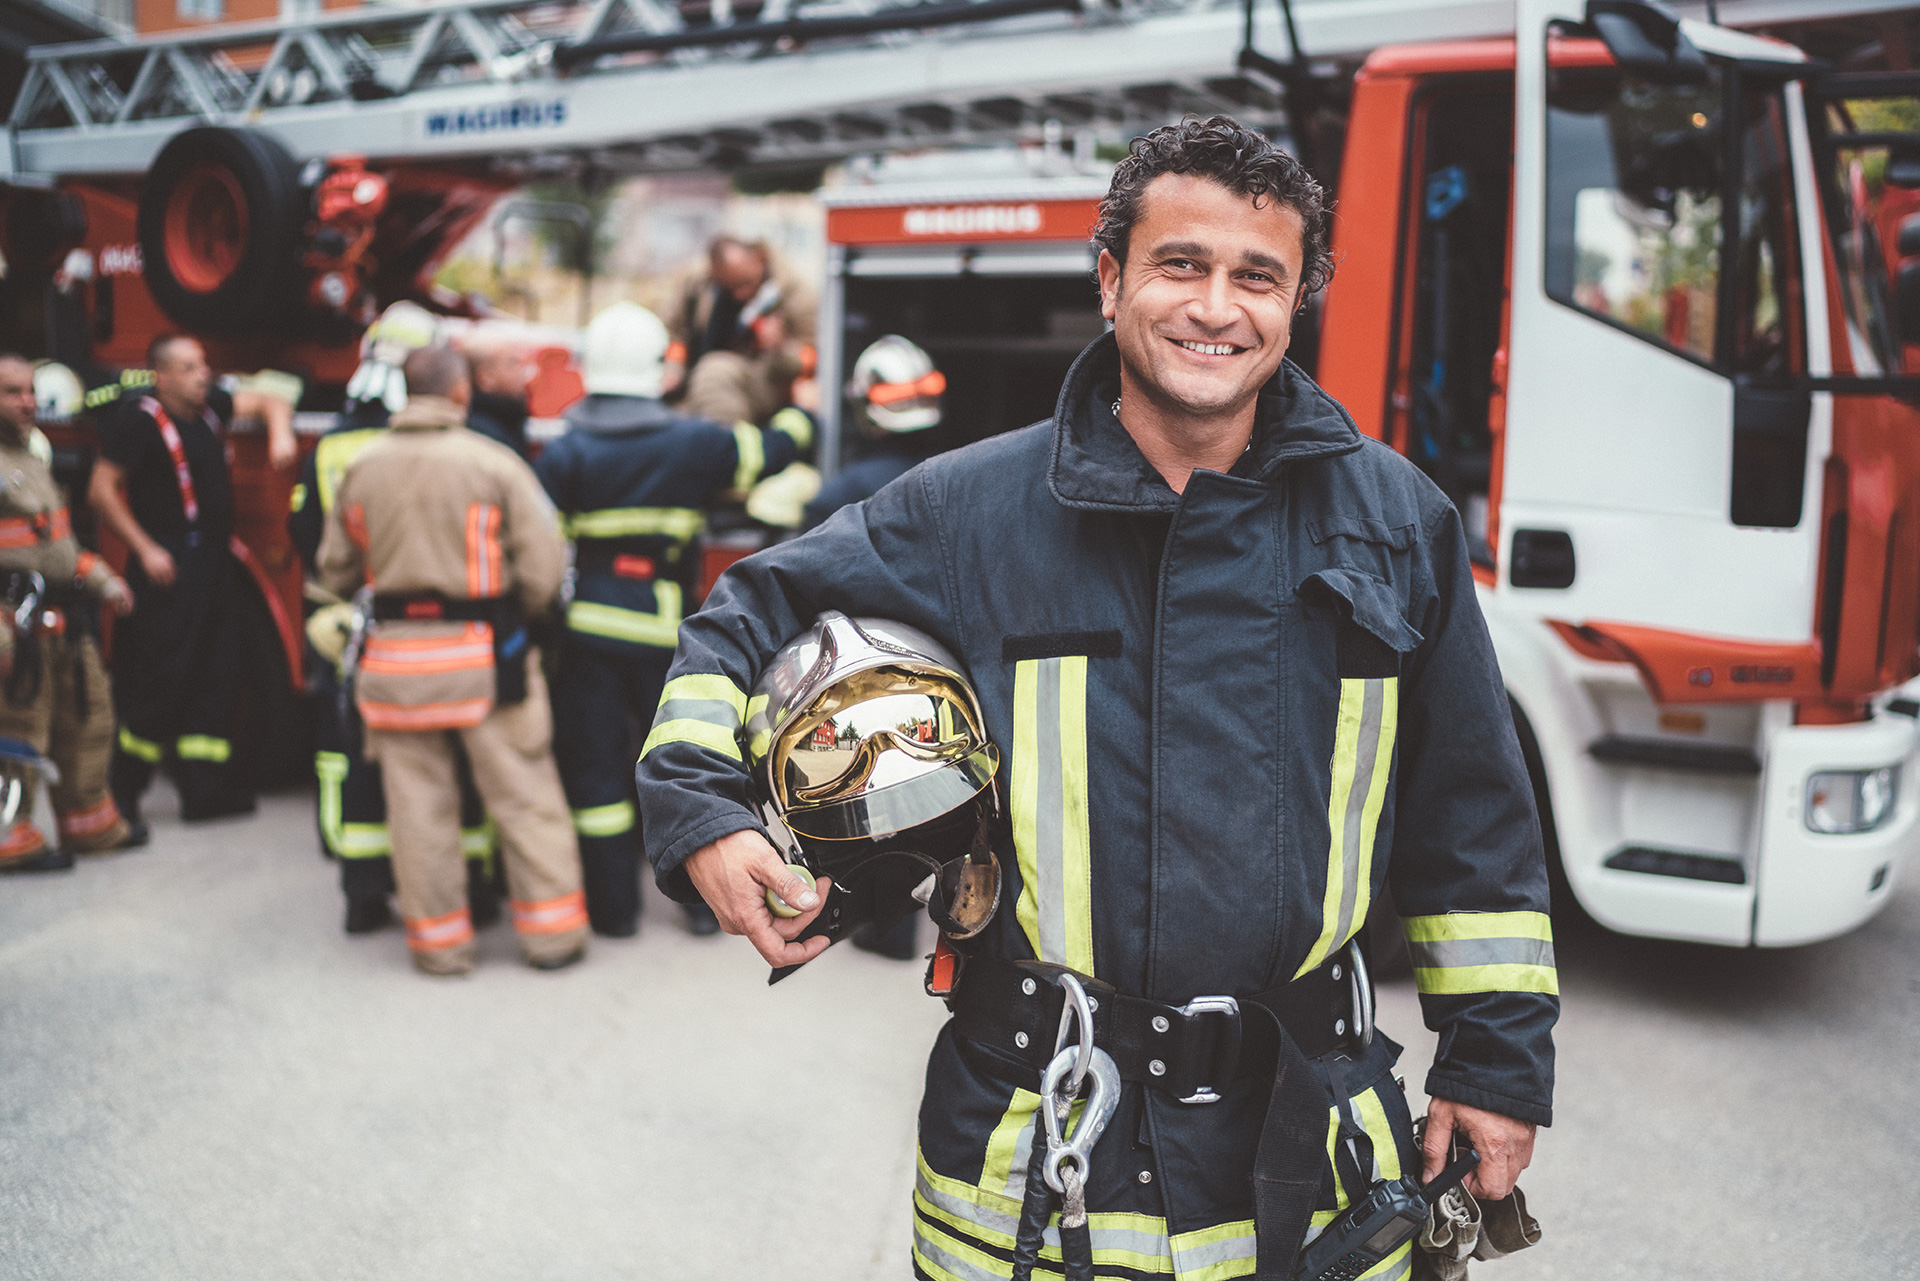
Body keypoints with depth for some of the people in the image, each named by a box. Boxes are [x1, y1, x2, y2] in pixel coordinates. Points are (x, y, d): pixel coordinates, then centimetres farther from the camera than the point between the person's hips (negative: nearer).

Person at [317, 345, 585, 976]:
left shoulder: (361, 467, 3)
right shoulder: (494, 464, -10)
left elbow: (336, 571, 12)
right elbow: (543, 568, -10)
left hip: (395, 656, 3)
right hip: (482, 653, -3)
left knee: (419, 803, 11)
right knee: (524, 794, 8)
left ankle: (438, 940, 20)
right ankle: (550, 930, 14)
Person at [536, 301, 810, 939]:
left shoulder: (565, 453, -2)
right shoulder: (692, 442, -2)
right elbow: (766, 450, 12)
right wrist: (802, 419, 32)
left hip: (585, 626, 0)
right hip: (662, 627, 0)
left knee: (597, 766, 8)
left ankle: (614, 906, 14)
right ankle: (707, 899, 17)